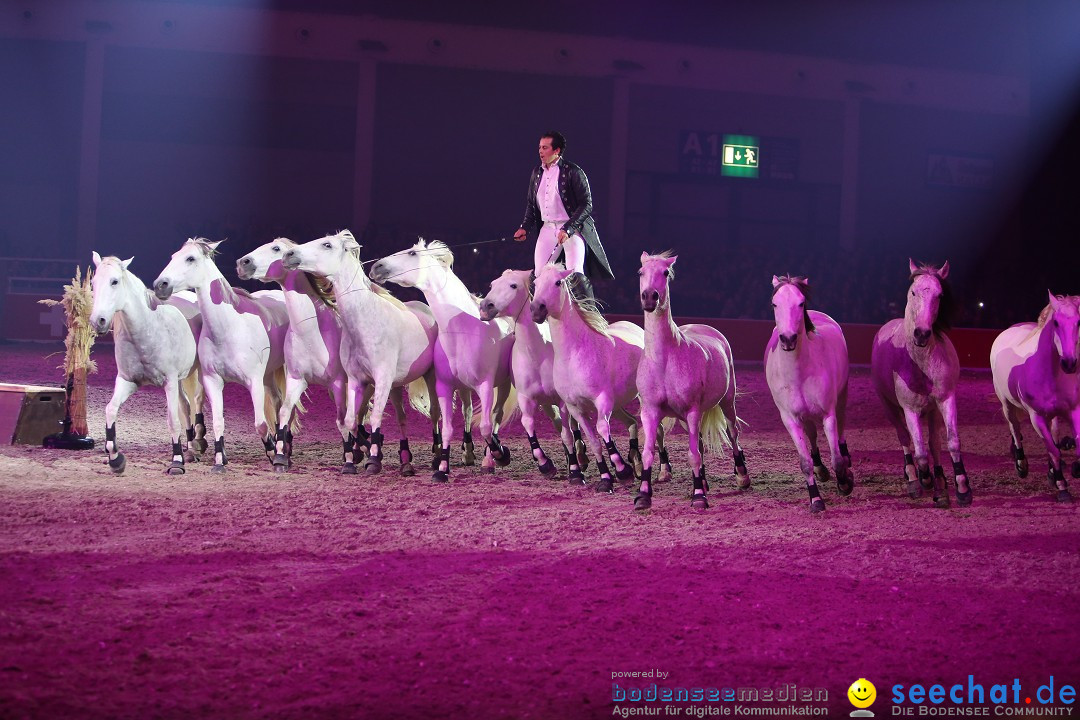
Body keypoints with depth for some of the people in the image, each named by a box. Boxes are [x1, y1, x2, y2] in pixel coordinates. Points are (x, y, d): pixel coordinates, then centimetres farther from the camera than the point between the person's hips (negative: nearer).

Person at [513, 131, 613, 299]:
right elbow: (531, 203, 21)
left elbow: (586, 205, -12)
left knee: (576, 274, -17)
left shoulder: (573, 172, -9)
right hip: (547, 228, 6)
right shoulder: (537, 173, 10)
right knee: (539, 275, 1)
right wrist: (525, 227, 7)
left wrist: (568, 229, -21)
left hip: (572, 228, -6)